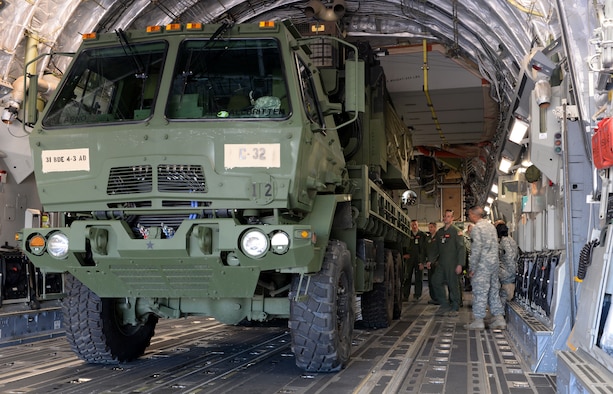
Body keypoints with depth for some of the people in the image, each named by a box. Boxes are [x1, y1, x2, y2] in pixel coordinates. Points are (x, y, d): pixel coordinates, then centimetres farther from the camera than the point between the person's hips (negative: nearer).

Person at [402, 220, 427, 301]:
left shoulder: (423, 235, 5)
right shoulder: (407, 235, 10)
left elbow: (425, 248, 0)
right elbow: (403, 246, 17)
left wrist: (422, 261, -8)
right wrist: (404, 254, 0)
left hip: (419, 260, -1)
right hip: (409, 259, 1)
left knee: (418, 278, 1)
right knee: (407, 277, 1)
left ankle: (417, 295, 7)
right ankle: (405, 295, 5)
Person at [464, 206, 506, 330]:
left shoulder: (476, 228, -11)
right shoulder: (491, 226, 16)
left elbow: (476, 249, -17)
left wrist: (472, 268, -14)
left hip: (483, 264, -8)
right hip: (494, 263, 9)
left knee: (480, 292, -4)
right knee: (494, 291, 11)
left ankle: (478, 321, -2)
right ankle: (499, 319, 11)